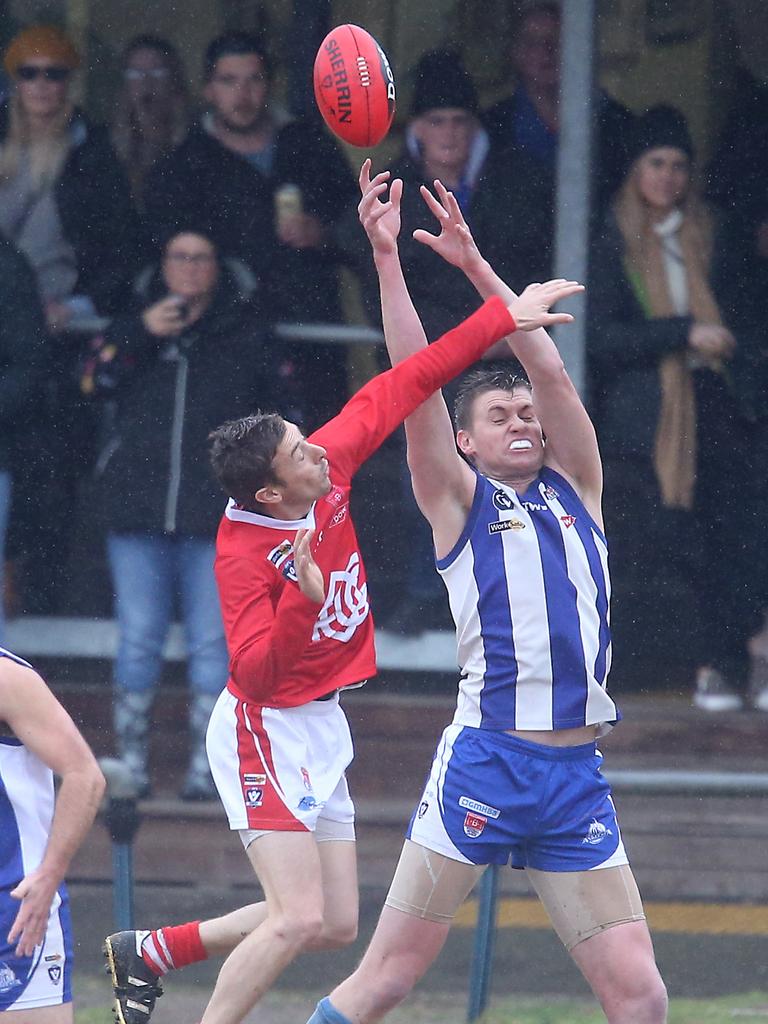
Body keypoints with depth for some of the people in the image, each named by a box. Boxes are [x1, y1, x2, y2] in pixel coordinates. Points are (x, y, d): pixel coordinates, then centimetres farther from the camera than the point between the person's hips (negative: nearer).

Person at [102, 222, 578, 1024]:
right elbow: (255, 672, -30)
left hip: (321, 731, 8)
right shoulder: (244, 555, -25)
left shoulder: (327, 467, -6)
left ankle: (148, 953, 21)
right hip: (269, 734, -8)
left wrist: (502, 317, 3)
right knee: (299, 918, -18)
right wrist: (303, 597, -43)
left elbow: (397, 389, 3)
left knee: (335, 925, 9)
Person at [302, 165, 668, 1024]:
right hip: (486, 758, -4)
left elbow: (551, 372, 12)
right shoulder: (460, 501, 7)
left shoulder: (574, 493, 17)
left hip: (577, 779, 4)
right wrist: (386, 257, -6)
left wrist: (476, 265, 10)